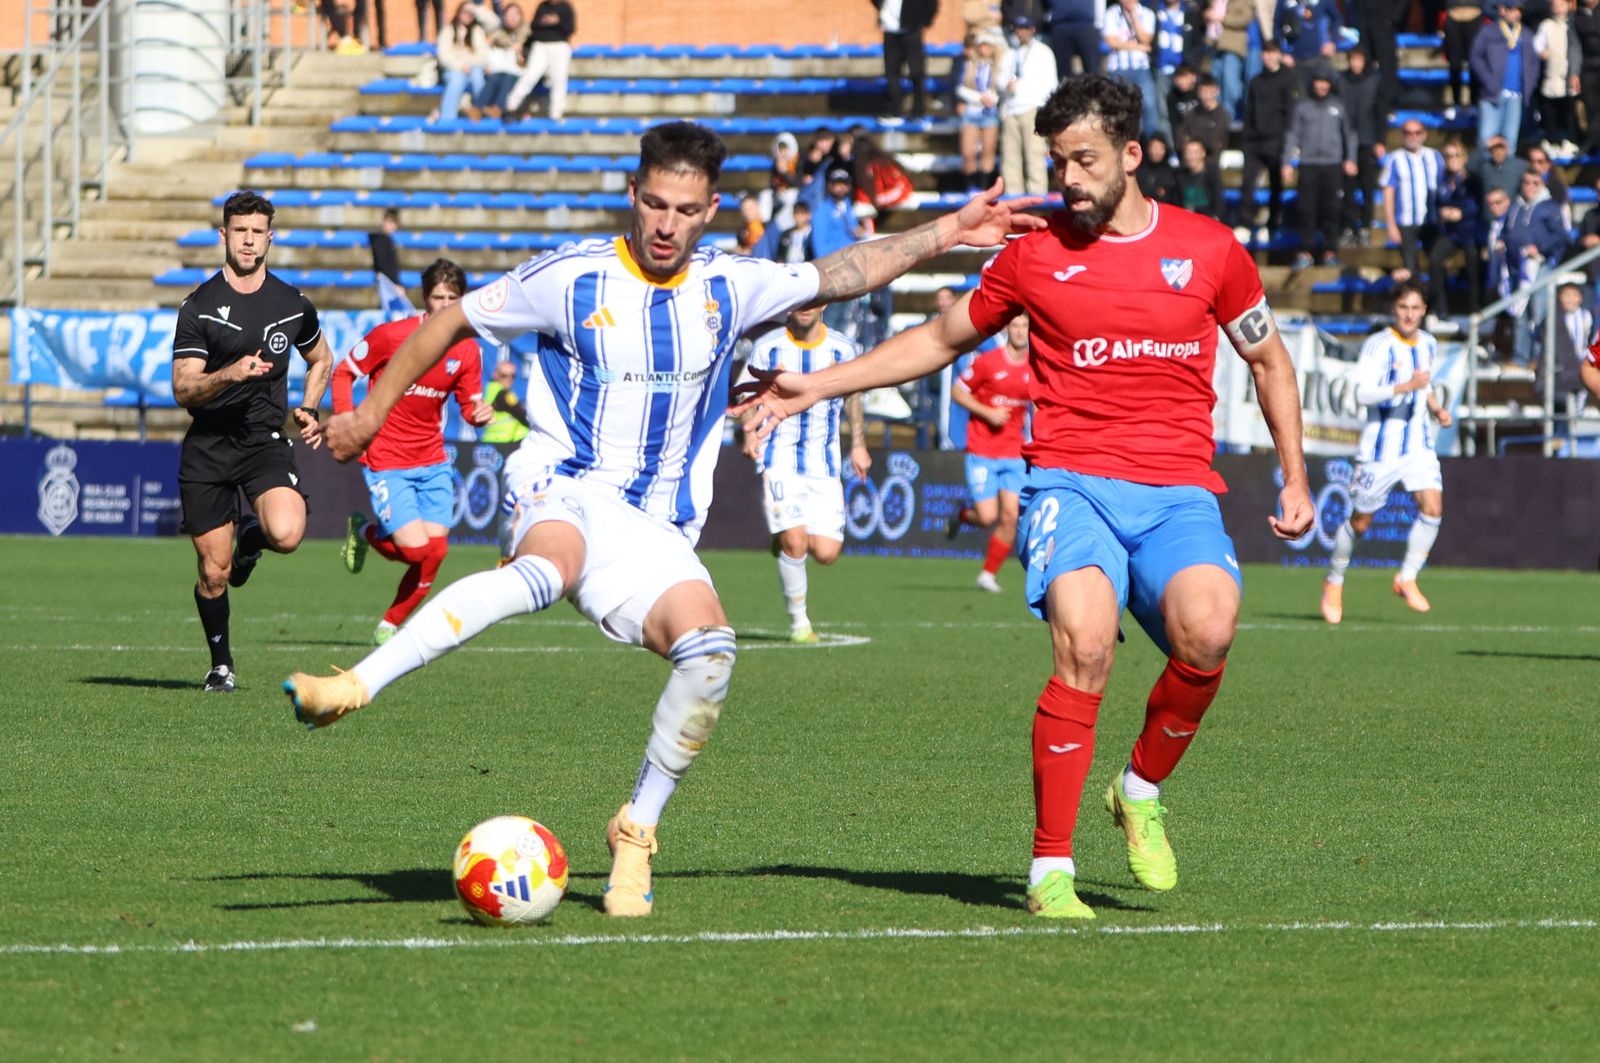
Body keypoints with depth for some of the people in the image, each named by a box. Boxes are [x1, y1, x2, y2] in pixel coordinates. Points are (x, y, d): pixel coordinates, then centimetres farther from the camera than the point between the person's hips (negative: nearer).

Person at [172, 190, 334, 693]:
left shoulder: (293, 305, 6)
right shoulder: (199, 307, -2)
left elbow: (321, 359, 25)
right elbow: (183, 389, -8)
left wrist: (309, 410, 9)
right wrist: (229, 375, -26)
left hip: (267, 440, 1)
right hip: (207, 448, -1)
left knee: (286, 534, -27)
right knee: (213, 572, 0)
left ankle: (251, 536, 11)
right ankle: (221, 663, 24)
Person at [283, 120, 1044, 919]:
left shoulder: (727, 286, 9)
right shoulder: (571, 278, -1)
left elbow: (842, 275, 18)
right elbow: (451, 322, 8)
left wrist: (946, 234, 12)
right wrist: (371, 412, 10)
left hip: (659, 531, 4)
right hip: (564, 492, -3)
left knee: (708, 645, -27)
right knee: (548, 568, -41)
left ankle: (635, 833, -9)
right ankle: (354, 686, -47)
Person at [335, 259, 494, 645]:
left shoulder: (467, 351, 0)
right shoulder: (391, 336, -12)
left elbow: (469, 404, 11)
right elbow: (343, 373, 0)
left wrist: (480, 412, -14)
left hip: (433, 461, 5)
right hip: (386, 462, -5)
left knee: (436, 549, -4)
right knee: (417, 548, -17)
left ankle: (389, 627, 17)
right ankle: (363, 532, 17)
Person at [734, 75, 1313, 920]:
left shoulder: (1208, 249, 9)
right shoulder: (1036, 254, 9)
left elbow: (1268, 358, 23)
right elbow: (940, 339, 22)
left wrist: (1295, 476, 17)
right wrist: (815, 387, 17)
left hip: (1179, 493, 1)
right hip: (1072, 482, -1)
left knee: (1206, 630, -29)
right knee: (1084, 644, -27)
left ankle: (1143, 790, 1)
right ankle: (1050, 867, -17)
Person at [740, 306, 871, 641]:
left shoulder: (842, 349, 3)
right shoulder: (767, 346, -2)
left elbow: (852, 396, 18)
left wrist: (858, 445, 16)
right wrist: (750, 433, -13)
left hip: (823, 461, 2)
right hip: (779, 457, -2)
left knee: (826, 553, -8)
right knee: (795, 542, -19)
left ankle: (784, 539, 27)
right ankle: (798, 621, -1)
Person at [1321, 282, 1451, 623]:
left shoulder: (1428, 344, 9)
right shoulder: (1380, 345, -13)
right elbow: (1363, 392, -24)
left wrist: (1436, 408, 9)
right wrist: (1405, 387, -34)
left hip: (1419, 444, 5)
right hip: (1381, 446, -5)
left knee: (1433, 505, -17)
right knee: (1360, 520, 4)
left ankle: (1407, 579, -3)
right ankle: (1334, 581, 27)